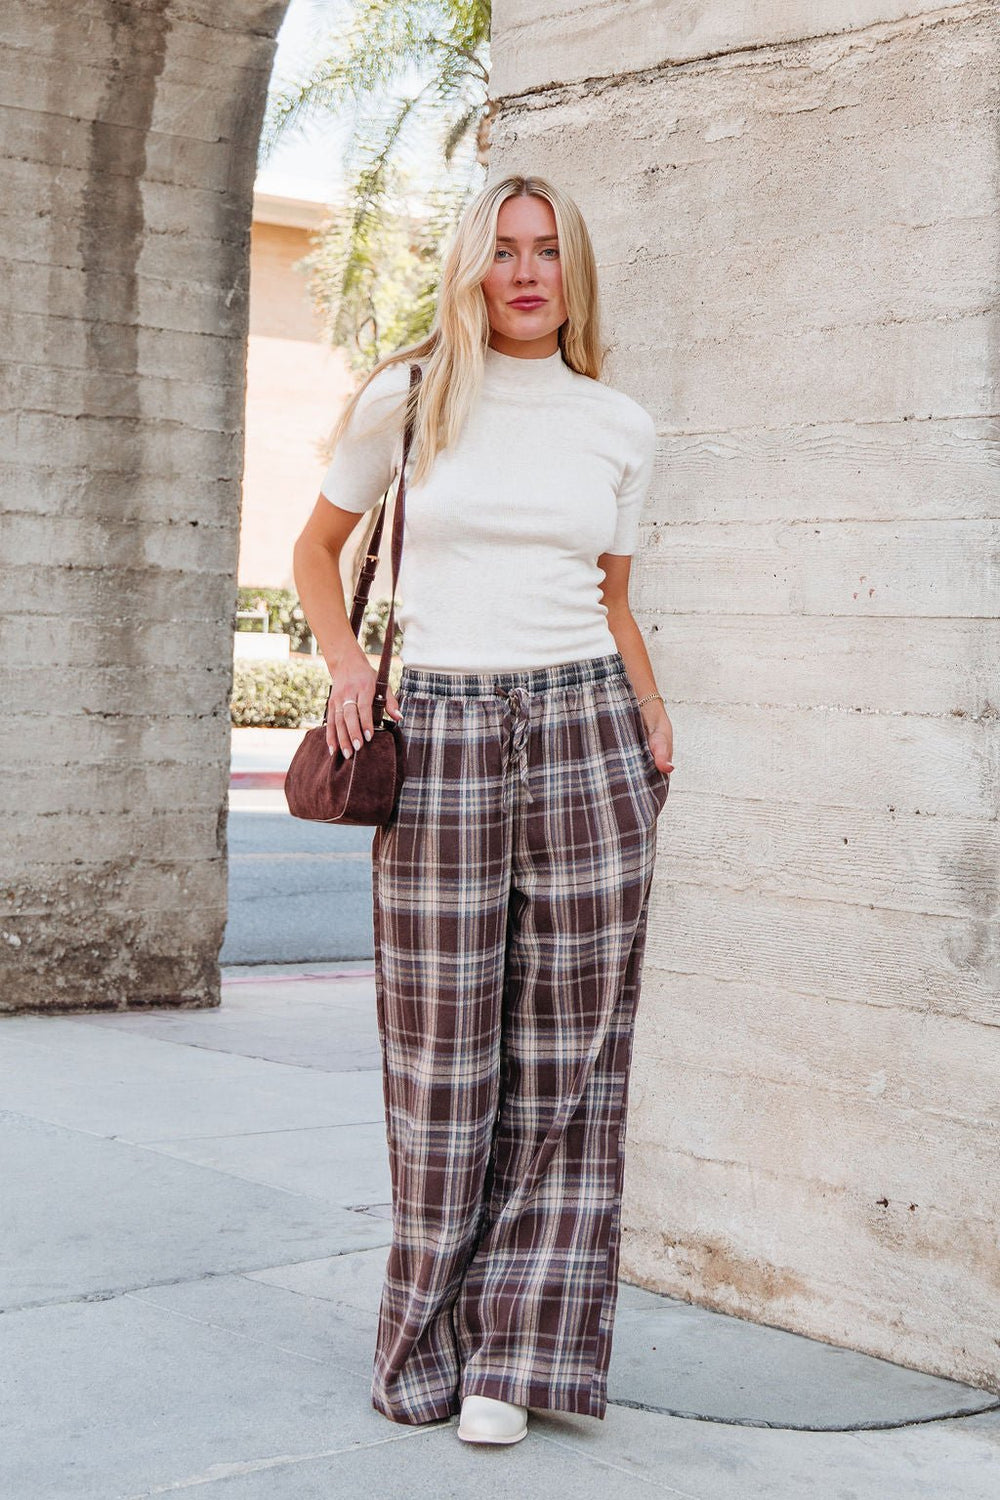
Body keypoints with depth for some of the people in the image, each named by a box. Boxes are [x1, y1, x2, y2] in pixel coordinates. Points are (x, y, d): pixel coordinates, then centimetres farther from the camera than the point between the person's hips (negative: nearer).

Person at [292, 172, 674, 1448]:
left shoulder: (619, 426, 10)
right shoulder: (405, 400, 4)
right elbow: (318, 545, 15)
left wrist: (651, 711, 5)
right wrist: (344, 662, -1)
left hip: (585, 734, 2)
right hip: (442, 737, -2)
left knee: (566, 1052, 1)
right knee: (442, 1050, 2)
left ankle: (512, 1348, 12)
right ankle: (429, 1341, 19)